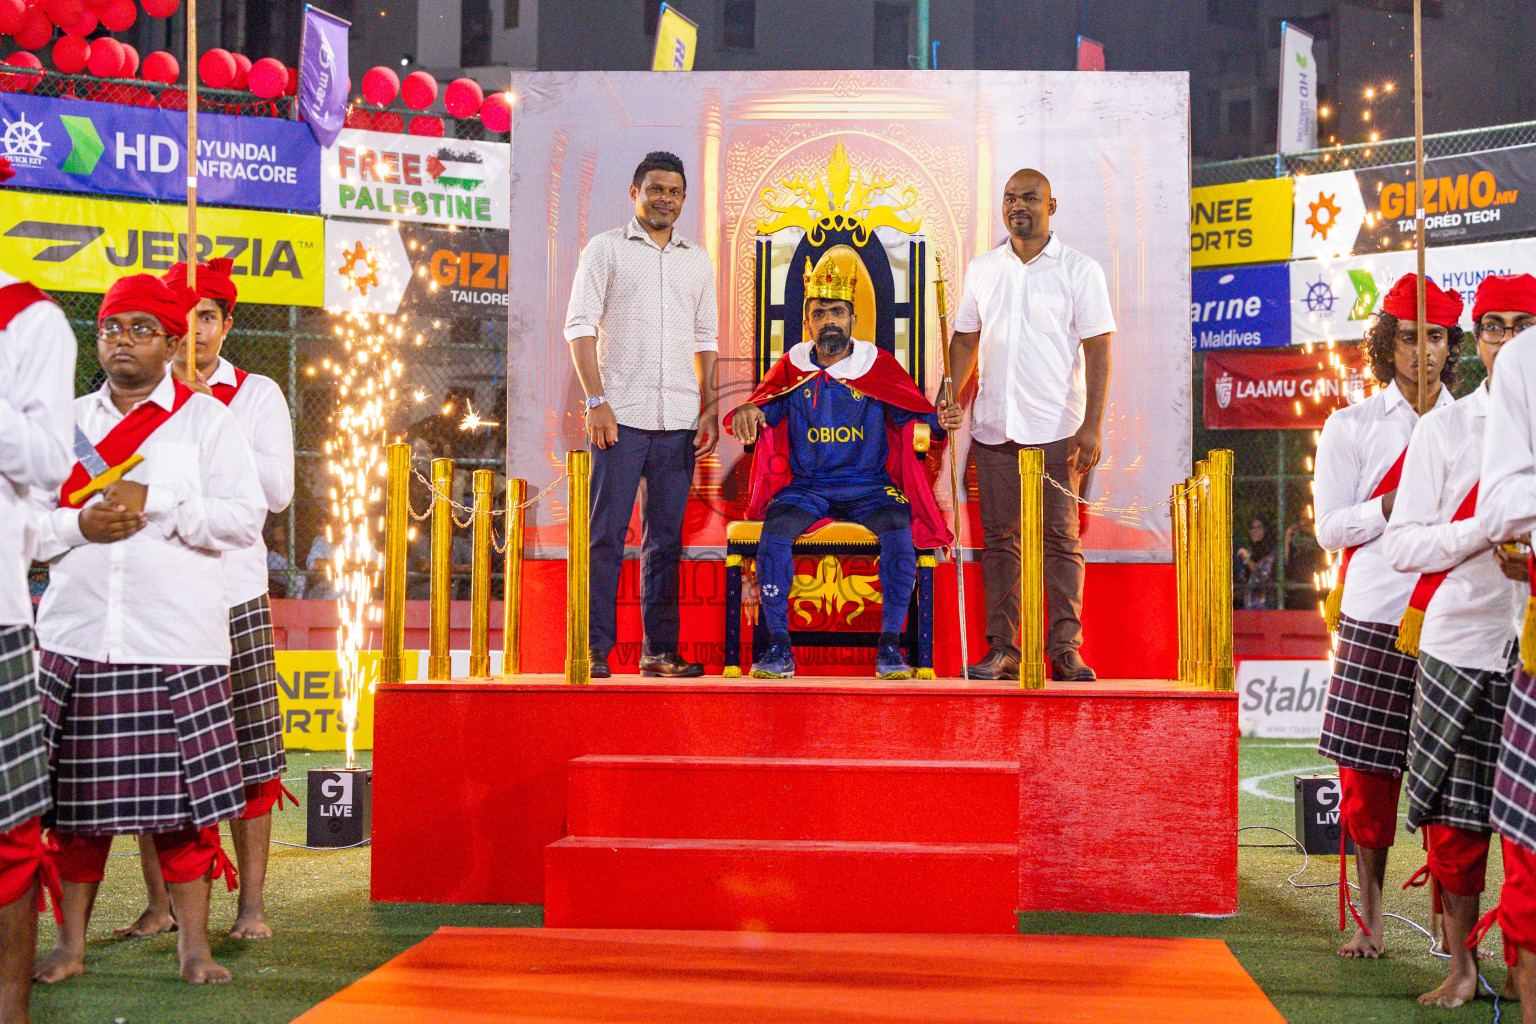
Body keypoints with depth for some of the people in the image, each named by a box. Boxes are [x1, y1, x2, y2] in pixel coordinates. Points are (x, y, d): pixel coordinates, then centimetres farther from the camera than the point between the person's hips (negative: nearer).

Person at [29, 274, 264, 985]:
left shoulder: (205, 418, 6)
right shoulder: (66, 419, 16)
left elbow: (244, 517, -3)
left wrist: (152, 502, -11)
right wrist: (77, 525, -7)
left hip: (178, 642, -3)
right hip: (76, 637, 3)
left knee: (183, 791, -3)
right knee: (76, 795, 4)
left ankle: (193, 943, 7)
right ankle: (71, 944, 16)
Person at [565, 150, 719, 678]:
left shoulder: (698, 260, 17)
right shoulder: (606, 248, 5)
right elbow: (580, 326, -1)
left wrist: (711, 407, 9)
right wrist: (596, 400, -11)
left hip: (680, 418, 4)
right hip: (621, 414, -4)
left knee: (668, 539, 5)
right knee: (606, 535, -4)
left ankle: (661, 649, 11)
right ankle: (596, 649, 0)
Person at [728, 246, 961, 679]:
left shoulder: (879, 365, 6)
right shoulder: (792, 367, 10)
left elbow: (911, 409, 0)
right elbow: (766, 404, 2)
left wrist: (939, 419, -23)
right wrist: (747, 410, -23)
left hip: (869, 484, -1)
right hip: (806, 485, 1)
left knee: (899, 529, -31)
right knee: (775, 528, -30)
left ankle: (889, 644, -21)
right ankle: (778, 645, -21)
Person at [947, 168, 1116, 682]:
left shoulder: (1080, 270, 2)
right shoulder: (982, 269, 13)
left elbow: (1097, 351, -1)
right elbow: (966, 339, 19)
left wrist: (1092, 427, -10)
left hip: (1056, 428, -3)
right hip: (993, 426, 4)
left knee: (1061, 538, -4)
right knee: (999, 538, 4)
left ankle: (1066, 648, -2)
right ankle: (1002, 649, 8)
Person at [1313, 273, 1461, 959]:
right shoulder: (1352, 427, 6)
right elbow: (1331, 528, 1)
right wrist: (1399, 502, -12)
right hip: (1376, 619, -1)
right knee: (1368, 772, 2)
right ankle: (1369, 917, 16)